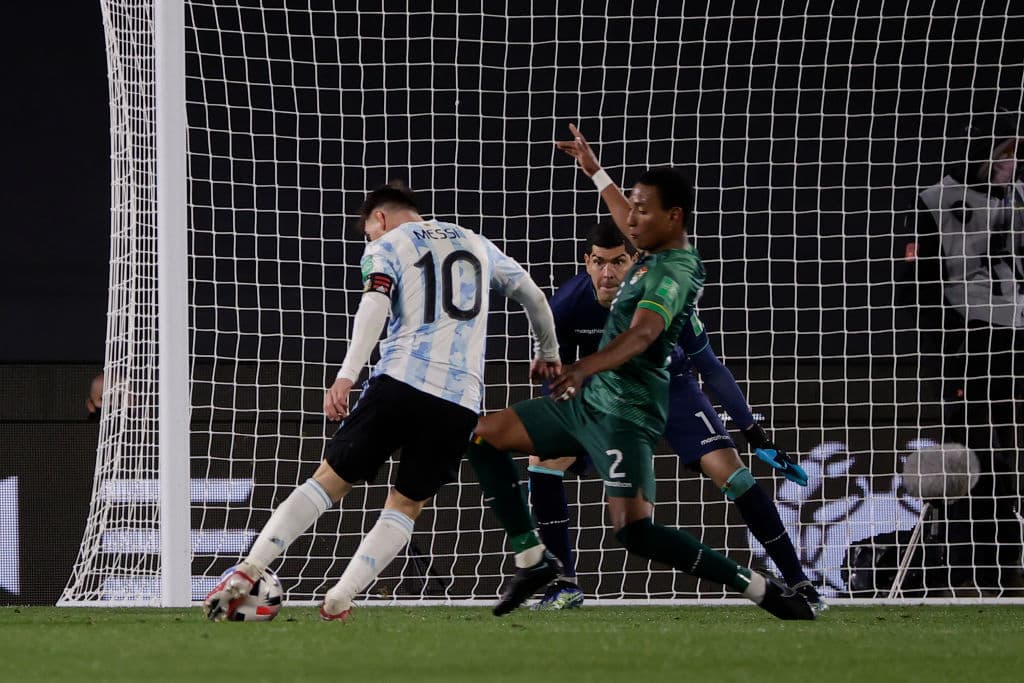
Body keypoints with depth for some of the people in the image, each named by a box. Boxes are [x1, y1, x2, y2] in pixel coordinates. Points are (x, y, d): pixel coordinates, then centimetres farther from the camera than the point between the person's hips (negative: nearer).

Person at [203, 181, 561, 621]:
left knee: (330, 481, 5)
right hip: (461, 401, 3)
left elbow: (375, 306, -9)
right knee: (406, 506, 13)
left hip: (400, 383, -3)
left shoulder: (386, 247, 10)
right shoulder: (477, 245, 24)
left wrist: (346, 377, -20)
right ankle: (336, 603, -3)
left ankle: (248, 572, -7)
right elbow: (532, 295, 30)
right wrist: (548, 351, 47)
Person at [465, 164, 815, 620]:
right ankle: (532, 559, 10)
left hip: (624, 413, -10)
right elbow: (633, 226, 37)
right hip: (588, 399, 10)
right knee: (484, 435, 9)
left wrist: (583, 369, -50)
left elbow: (642, 333, -35)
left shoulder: (674, 272, -17)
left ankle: (764, 591, -14)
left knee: (634, 531, -22)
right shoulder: (656, 259, 12)